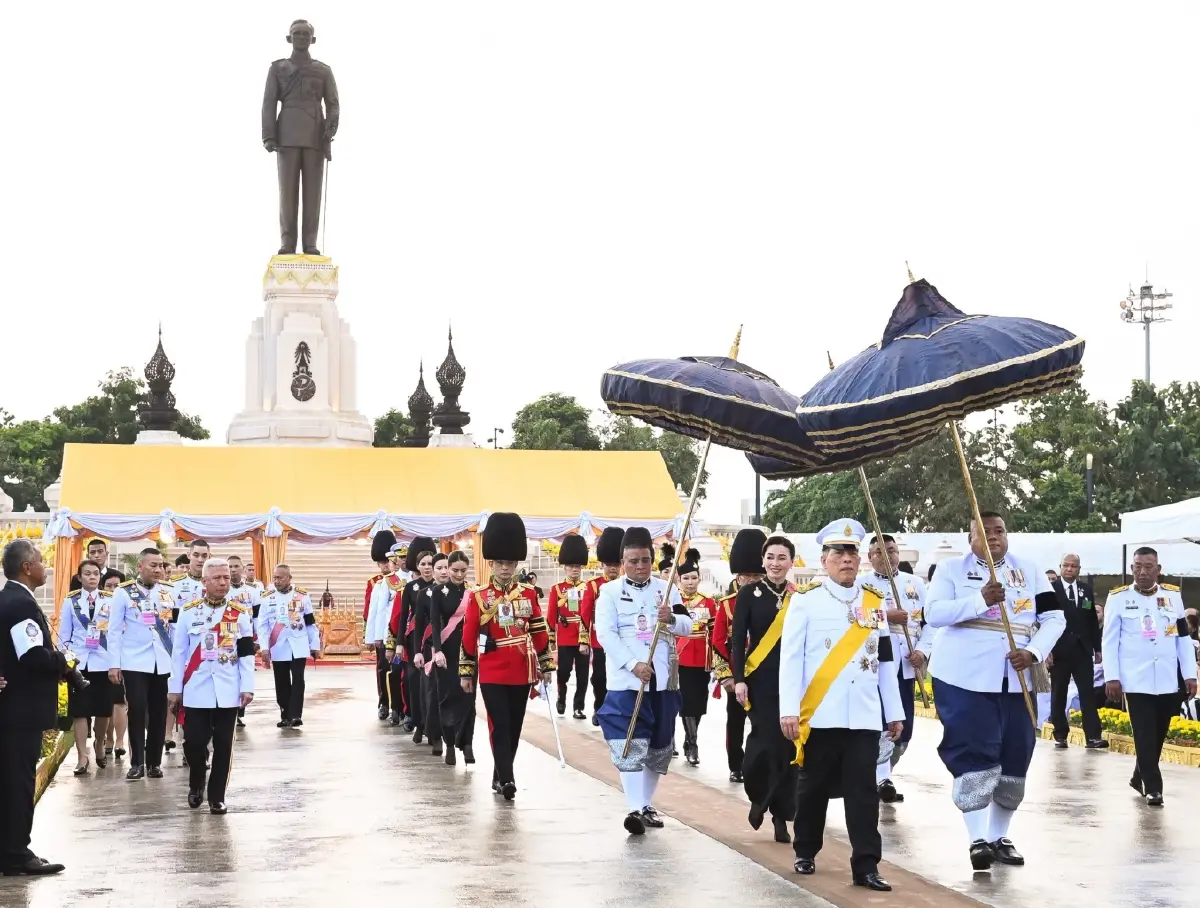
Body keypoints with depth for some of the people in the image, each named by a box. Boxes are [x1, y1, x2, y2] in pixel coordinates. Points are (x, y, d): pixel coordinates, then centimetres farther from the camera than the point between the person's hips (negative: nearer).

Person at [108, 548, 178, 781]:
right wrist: (114, 664, -6)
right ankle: (137, 763, 4)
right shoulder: (123, 592, -1)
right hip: (134, 662, -3)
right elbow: (114, 630, -1)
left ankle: (154, 762, 16)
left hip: (163, 662, 3)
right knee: (137, 711, -5)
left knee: (158, 713, 6)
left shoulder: (169, 592, 7)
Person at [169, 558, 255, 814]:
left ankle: (217, 796, 14)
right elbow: (179, 653, 4)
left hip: (227, 692, 1)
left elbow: (247, 654, 3)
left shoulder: (241, 614, 5)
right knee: (194, 741, -3)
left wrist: (247, 687, -3)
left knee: (223, 745, 3)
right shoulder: (189, 611, 2)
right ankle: (196, 786, 24)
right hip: (196, 691, -1)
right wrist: (175, 688, 2)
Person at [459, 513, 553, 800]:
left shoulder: (529, 595, 5)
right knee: (499, 727, -9)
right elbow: (468, 637, 1)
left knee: (514, 728, 9)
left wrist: (546, 666, 8)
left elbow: (540, 633, 9)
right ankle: (507, 779, -11)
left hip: (521, 673, 3)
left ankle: (500, 775, 23)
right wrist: (466, 673, 1)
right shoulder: (478, 598, -2)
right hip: (492, 674, -3)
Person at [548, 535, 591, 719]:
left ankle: (578, 707, 11)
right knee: (563, 672, 0)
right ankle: (561, 699, 25)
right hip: (564, 639, -1)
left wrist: (586, 638, -1)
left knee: (582, 675, 3)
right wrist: (551, 639, 1)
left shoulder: (587, 588, 7)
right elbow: (551, 616, 4)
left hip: (583, 638, 1)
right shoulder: (556, 589, 4)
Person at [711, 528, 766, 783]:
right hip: (737, 675, 0)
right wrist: (725, 675, -9)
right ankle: (737, 768, 18)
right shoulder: (727, 604, -1)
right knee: (736, 722, 8)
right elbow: (717, 642, -3)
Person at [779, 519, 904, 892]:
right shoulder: (806, 599, -1)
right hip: (819, 715, -3)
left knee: (863, 790, -1)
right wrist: (788, 709, -13)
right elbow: (790, 656, -6)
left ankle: (866, 865, 1)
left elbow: (885, 661, 14)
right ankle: (805, 852, 25)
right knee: (814, 787, 9)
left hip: (864, 716, 3)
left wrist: (894, 712, 12)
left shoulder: (876, 601, 11)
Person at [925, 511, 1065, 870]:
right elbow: (933, 613, -12)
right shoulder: (952, 568, 1)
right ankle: (977, 839, -7)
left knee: (1014, 758, 7)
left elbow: (1054, 617, 5)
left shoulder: (1029, 570, 9)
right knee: (973, 756, -10)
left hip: (1016, 679, 4)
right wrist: (980, 600, -24)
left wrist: (1033, 652, -12)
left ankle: (999, 836, 21)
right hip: (964, 678, -4)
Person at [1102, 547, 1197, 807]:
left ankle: (1140, 777, 28)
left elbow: (1184, 638, 10)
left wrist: (1189, 675, 5)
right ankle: (1153, 787, -2)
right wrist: (1112, 677, -7)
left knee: (1158, 735, 10)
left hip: (1167, 681, 3)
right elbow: (1109, 640, -1)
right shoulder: (1118, 598, -1)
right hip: (1136, 680, -3)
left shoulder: (1173, 595, 8)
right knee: (1145, 735, -7)